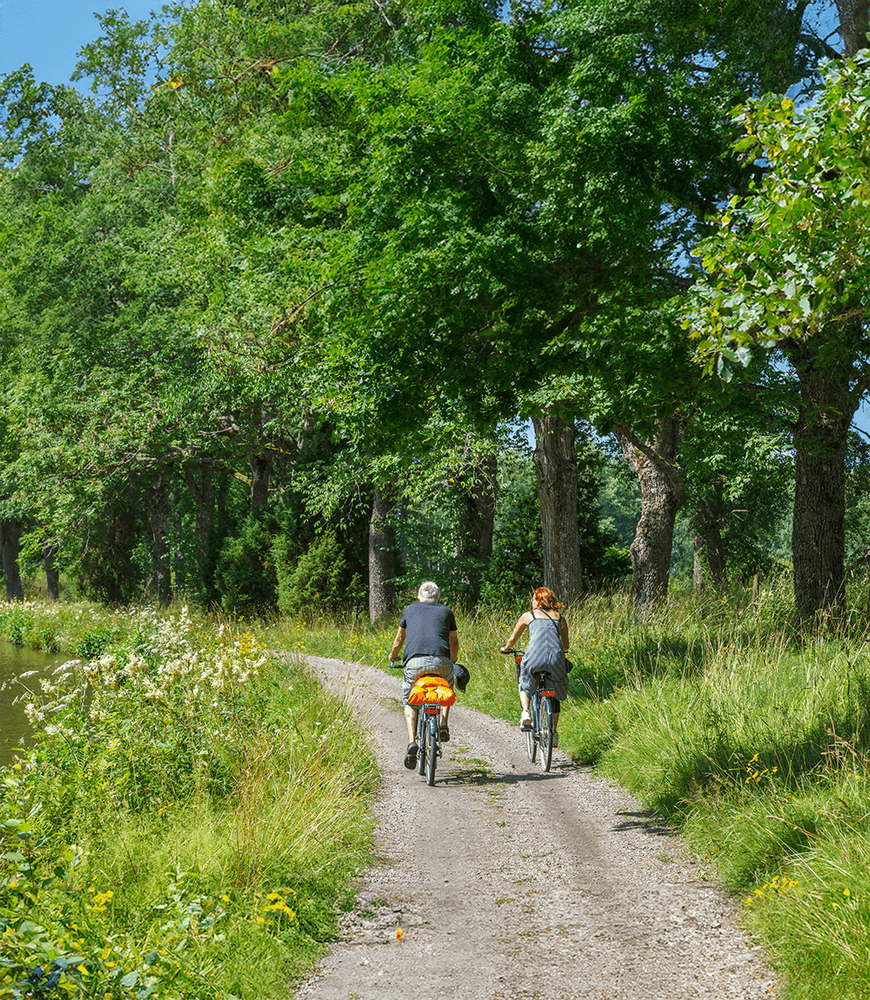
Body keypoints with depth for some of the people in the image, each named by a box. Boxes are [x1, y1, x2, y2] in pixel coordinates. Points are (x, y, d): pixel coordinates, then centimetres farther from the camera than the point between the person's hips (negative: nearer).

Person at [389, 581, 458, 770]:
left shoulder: (410, 610, 24)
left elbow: (399, 639, 34)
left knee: (409, 701, 20)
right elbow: (454, 642, 34)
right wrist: (453, 659, 55)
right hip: (441, 662, 0)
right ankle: (443, 725, 15)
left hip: (414, 662, 0)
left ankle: (412, 741, -1)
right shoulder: (446, 611, 24)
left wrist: (393, 657, 53)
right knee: (447, 688, 33)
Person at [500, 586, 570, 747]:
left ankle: (526, 712, 0)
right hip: (556, 656, 2)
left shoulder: (529, 615, 18)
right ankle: (554, 733, 20)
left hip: (534, 656, -2)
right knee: (556, 695, 21)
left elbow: (512, 639, 28)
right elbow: (565, 645, 32)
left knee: (525, 686, 26)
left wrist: (506, 648, 49)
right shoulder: (559, 617, 23)